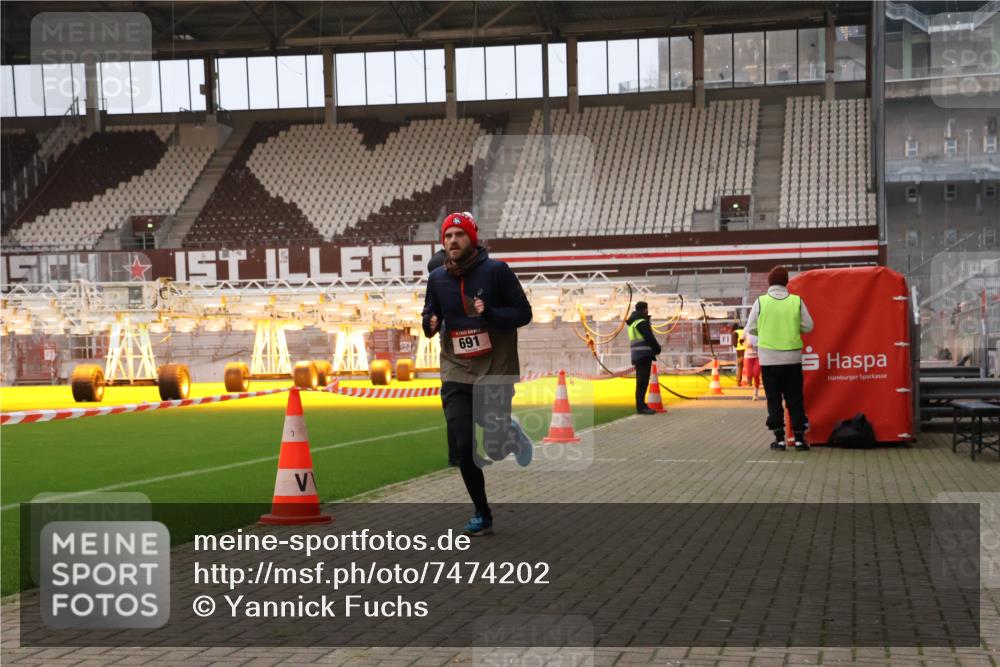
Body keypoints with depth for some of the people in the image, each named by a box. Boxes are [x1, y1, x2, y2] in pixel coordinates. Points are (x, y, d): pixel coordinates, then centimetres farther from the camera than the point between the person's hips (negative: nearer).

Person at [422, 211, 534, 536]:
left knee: (495, 448, -2)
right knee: (463, 447, -3)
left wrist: (489, 313, -23)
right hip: (456, 375, 3)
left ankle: (513, 434, 36)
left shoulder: (496, 270, -8)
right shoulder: (437, 278, 4)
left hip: (495, 372, -3)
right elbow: (429, 315, 16)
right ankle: (482, 513, 15)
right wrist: (430, 323, -8)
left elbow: (523, 313, -7)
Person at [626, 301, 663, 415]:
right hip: (644, 355, -10)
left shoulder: (633, 323, 19)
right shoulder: (642, 322, -11)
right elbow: (649, 338, -15)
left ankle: (641, 405, 16)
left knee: (641, 382, 13)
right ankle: (641, 407, -12)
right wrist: (657, 348, 2)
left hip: (637, 357, 10)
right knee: (643, 382, -10)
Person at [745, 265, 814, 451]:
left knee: (773, 399, 6)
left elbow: (751, 329, -1)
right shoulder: (796, 301, -3)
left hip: (768, 357, -1)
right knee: (795, 398, 7)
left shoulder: (761, 301, -6)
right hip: (792, 357, 1)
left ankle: (779, 438, 4)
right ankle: (799, 437, 5)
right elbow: (808, 326, 1)